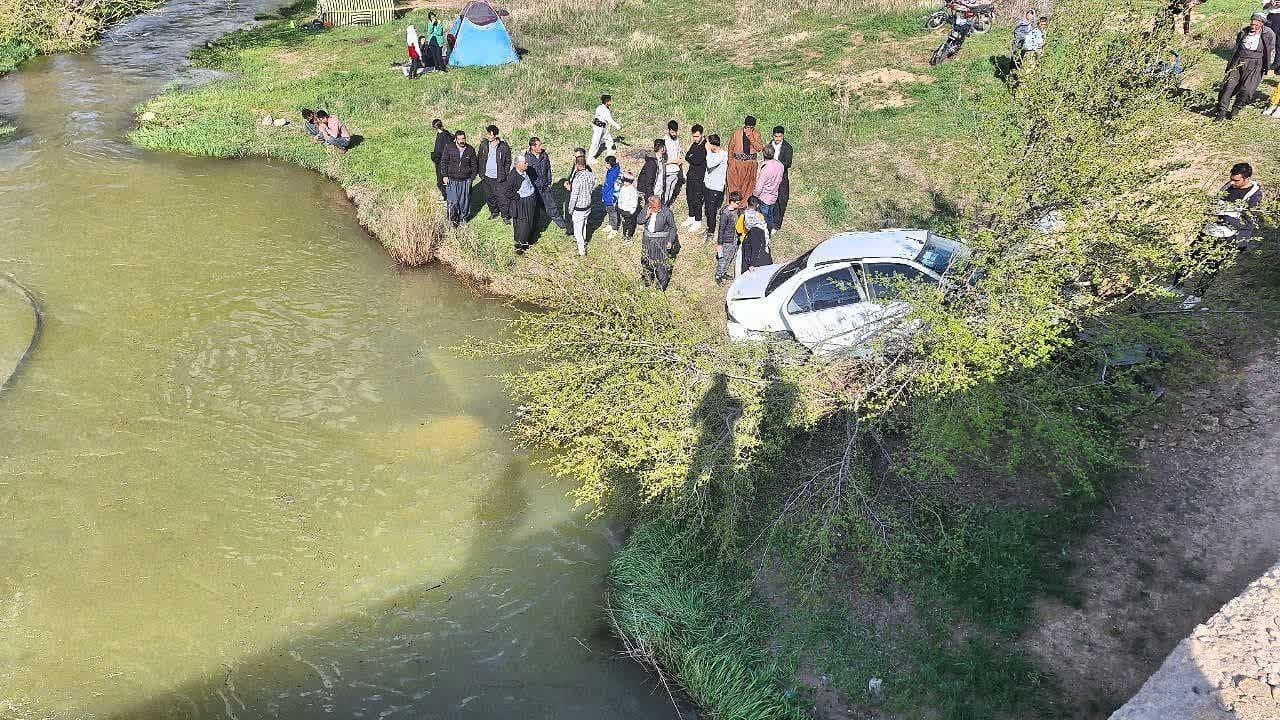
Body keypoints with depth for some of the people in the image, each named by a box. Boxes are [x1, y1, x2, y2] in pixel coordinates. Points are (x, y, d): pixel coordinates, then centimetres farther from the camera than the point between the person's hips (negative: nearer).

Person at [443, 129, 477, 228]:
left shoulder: (470, 150, 1)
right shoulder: (449, 149, -3)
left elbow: (474, 164, 10)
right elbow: (444, 163, 4)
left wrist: (472, 177, 4)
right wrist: (445, 176, -1)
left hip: (466, 180, 2)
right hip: (452, 180, -1)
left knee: (464, 201, 8)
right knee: (453, 202, -4)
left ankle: (462, 219, 27)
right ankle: (452, 219, 16)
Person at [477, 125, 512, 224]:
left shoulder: (504, 147, -12)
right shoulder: (484, 144, -1)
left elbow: (508, 162, -2)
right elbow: (479, 158, 10)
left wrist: (504, 175, -7)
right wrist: (481, 173, 5)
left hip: (499, 178, -4)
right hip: (486, 177, 4)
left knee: (502, 197, -2)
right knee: (489, 197, 17)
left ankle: (505, 216, 15)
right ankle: (494, 212, 37)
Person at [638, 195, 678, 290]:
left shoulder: (666, 212, -17)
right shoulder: (646, 209, -6)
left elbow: (672, 227, -7)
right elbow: (639, 221, 2)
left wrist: (670, 241, -11)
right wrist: (647, 215, -18)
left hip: (661, 240, -5)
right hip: (648, 240, 5)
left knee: (662, 262, -1)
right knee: (646, 260, 17)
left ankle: (662, 284, 14)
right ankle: (648, 280, 39)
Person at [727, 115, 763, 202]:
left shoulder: (756, 134, -2)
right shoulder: (736, 134, -4)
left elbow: (759, 148, -12)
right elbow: (731, 148, 7)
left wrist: (750, 138, -20)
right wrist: (730, 161, 6)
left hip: (750, 164, 1)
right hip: (737, 163, -1)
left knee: (748, 186, 8)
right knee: (735, 184, 2)